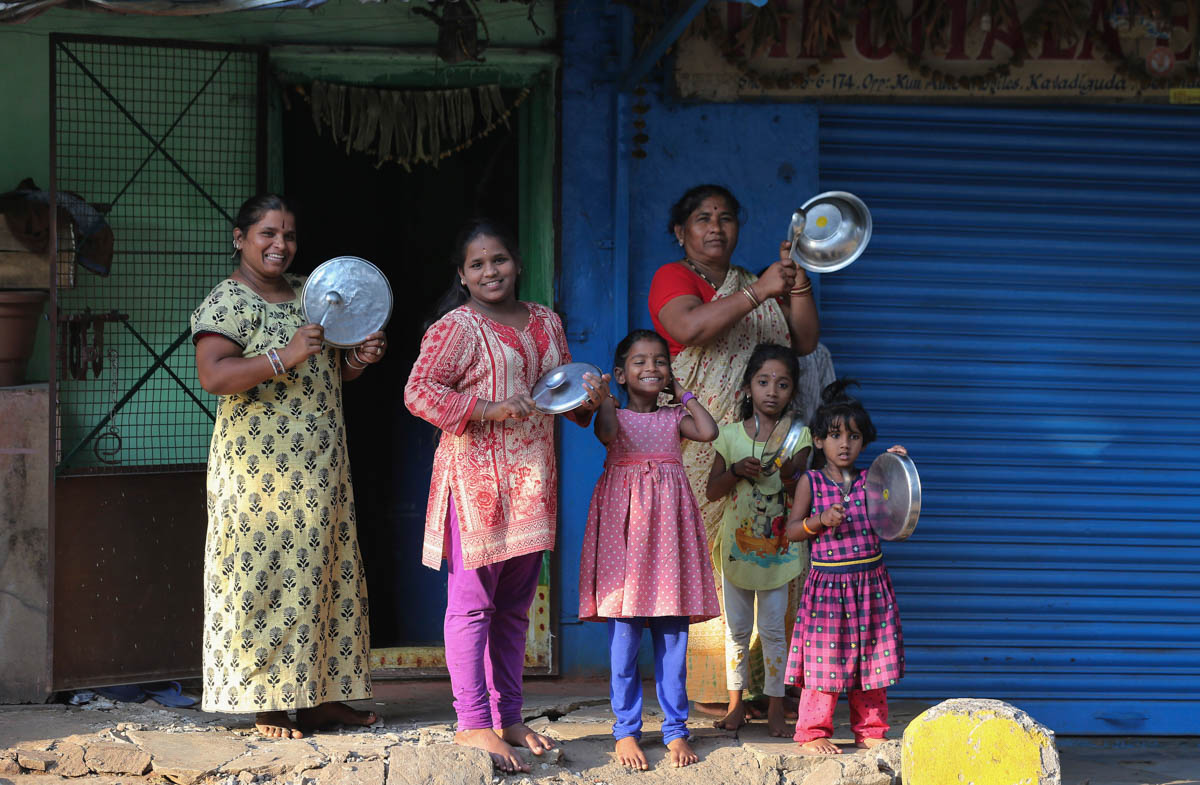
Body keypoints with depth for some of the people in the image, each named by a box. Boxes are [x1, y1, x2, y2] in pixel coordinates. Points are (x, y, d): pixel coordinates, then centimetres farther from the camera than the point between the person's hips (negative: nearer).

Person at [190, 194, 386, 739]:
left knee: (322, 572, 8)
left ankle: (321, 697, 14)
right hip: (261, 465, -7)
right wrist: (284, 357, -27)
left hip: (319, 466, 7)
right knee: (265, 575, -6)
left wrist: (357, 360, 5)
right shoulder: (228, 302, -7)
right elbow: (213, 375, -21)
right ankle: (268, 705, -1)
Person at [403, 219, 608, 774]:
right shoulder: (456, 327, -7)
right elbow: (419, 391, -14)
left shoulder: (545, 322, 14)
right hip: (475, 478, -7)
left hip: (531, 481, 7)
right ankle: (473, 723, -3)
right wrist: (488, 408, -21)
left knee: (514, 605, 13)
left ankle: (508, 717, 20)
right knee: (471, 604, -5)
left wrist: (589, 395, 3)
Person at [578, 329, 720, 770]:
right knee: (624, 630, -5)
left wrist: (684, 395, 9)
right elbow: (608, 434, -16)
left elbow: (709, 432, -2)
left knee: (672, 631, 1)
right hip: (624, 517, -3)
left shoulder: (674, 417, 16)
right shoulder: (614, 412, 7)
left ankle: (675, 728, 7)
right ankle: (627, 729, 2)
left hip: (667, 518, 3)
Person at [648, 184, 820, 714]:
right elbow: (690, 327, -18)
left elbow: (803, 343, 14)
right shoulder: (673, 278, 4)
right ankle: (705, 690, -10)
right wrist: (759, 293, -19)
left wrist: (798, 284, 1)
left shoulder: (757, 286, 23)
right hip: (698, 445, -6)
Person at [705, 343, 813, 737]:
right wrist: (736, 471, -17)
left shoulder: (797, 436, -3)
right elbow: (712, 491, 1)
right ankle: (736, 704, 20)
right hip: (737, 542, 2)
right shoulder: (732, 435, 0)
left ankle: (775, 708, 9)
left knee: (773, 628, 1)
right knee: (737, 627, 9)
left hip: (777, 548, -2)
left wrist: (787, 474, -30)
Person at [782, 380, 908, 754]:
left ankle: (869, 731, 20)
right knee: (825, 659, -3)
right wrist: (821, 521, -17)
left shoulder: (870, 481, 6)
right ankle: (813, 732, 7)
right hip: (827, 583, -3)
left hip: (870, 582, 3)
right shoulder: (811, 482, 0)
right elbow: (791, 530, 0)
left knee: (870, 658, 9)